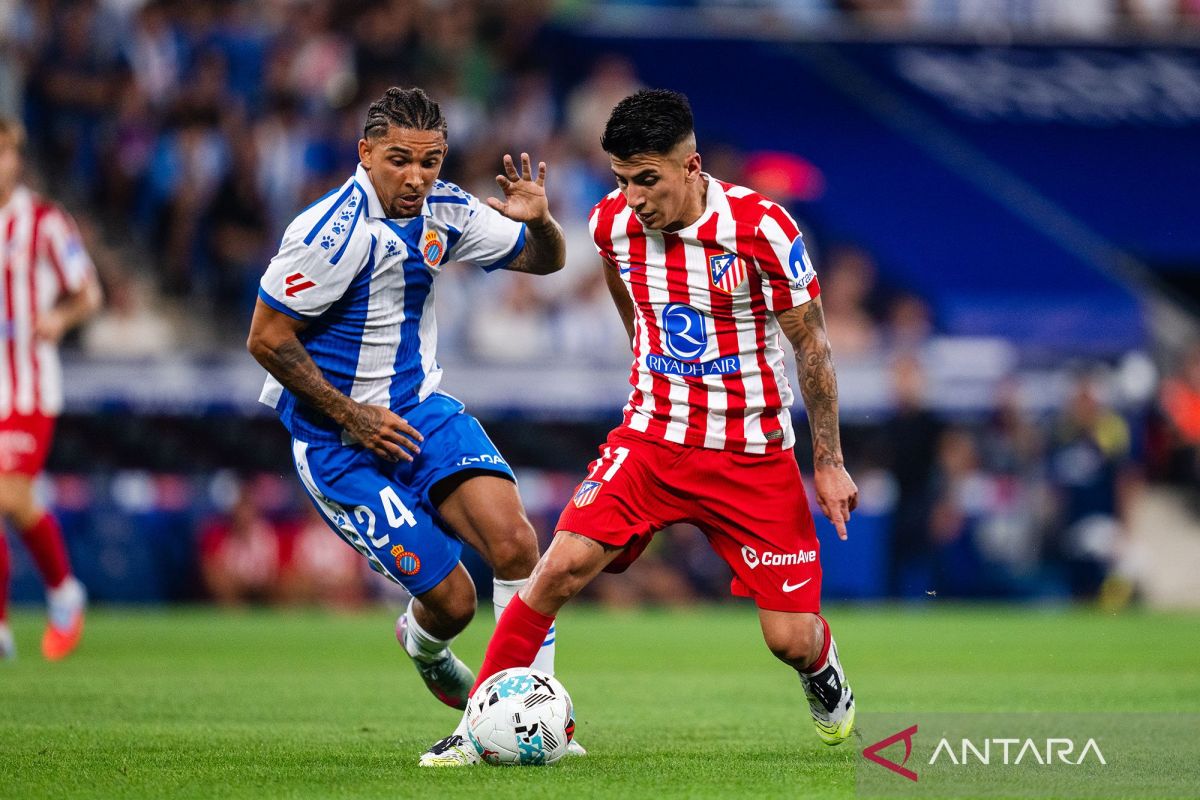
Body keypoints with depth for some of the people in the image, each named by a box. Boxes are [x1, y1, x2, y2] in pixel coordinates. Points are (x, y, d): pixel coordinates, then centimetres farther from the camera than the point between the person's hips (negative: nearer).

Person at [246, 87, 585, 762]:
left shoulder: (444, 212, 0)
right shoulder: (335, 232, -22)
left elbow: (544, 261, 13)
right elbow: (267, 338, -17)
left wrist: (539, 221, -11)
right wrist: (350, 417, -15)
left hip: (418, 408, 6)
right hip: (338, 435, -6)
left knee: (516, 544, -19)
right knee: (452, 599, -9)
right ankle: (422, 644, 29)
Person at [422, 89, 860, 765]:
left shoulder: (759, 226, -17)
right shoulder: (613, 222, -5)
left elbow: (812, 342, -7)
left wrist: (830, 462, -7)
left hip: (753, 454, -3)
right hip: (651, 440, 3)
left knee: (791, 638, -4)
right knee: (562, 566, -18)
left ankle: (826, 683, 33)